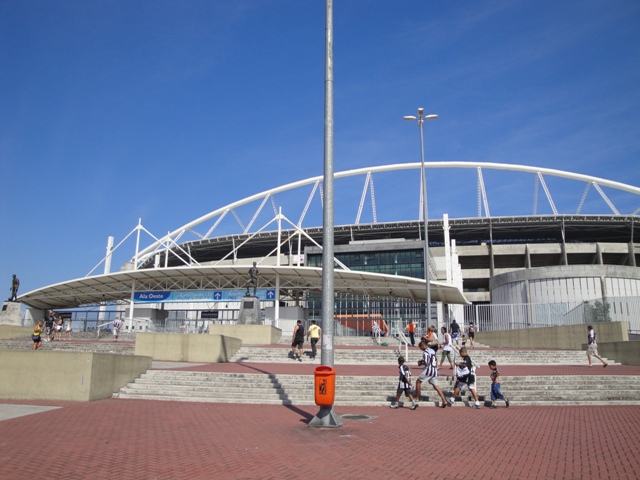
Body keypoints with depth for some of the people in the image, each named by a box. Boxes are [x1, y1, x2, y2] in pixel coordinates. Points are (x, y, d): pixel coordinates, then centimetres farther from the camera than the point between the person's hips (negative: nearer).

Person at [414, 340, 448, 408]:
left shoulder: (425, 352, -14)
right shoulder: (432, 350, 14)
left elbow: (426, 363, -18)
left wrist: (420, 363, 2)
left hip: (428, 370, -8)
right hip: (434, 370, 8)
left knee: (418, 381, 9)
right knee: (436, 386, 6)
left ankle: (417, 398, 12)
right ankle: (444, 401, -5)